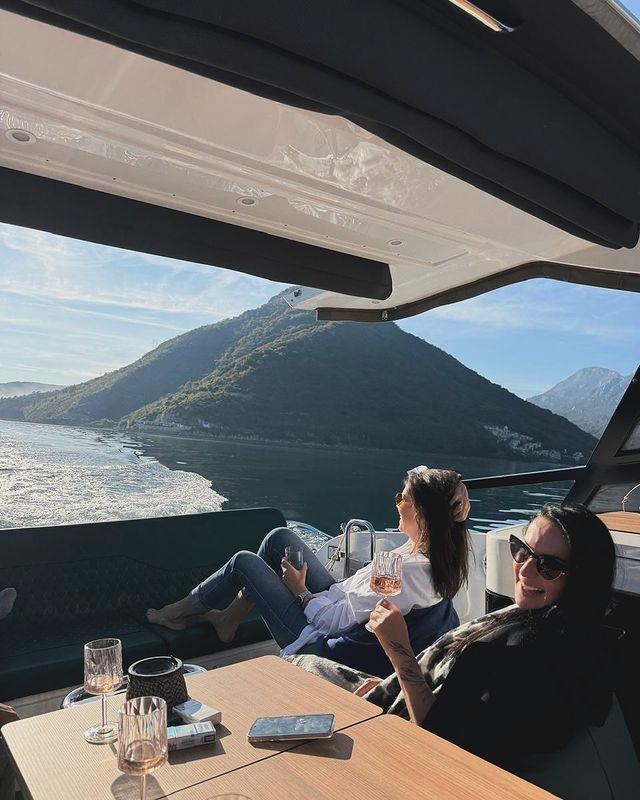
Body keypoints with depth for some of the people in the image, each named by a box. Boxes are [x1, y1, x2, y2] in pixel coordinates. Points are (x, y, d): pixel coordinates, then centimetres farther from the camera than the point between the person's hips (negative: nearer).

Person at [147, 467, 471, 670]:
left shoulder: (409, 573, -36)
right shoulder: (437, 554, -12)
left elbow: (337, 621, -29)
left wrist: (300, 590, -13)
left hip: (317, 638, -9)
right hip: (337, 600, 9)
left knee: (244, 562, 0)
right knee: (279, 537, 7)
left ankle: (177, 612, 28)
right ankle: (229, 619, 23)